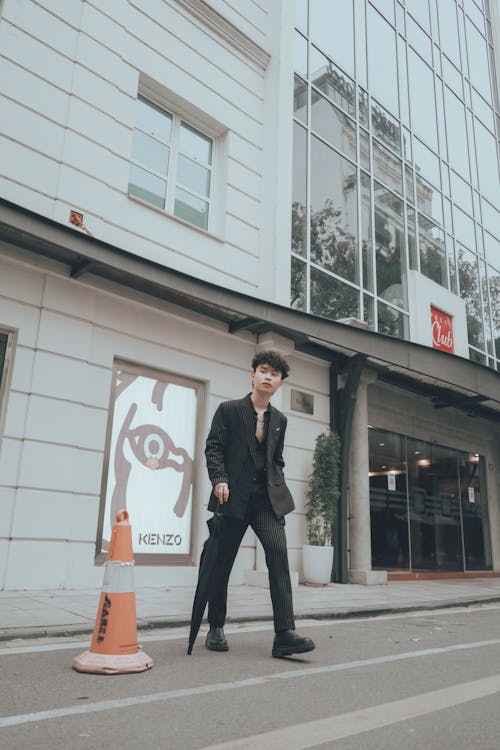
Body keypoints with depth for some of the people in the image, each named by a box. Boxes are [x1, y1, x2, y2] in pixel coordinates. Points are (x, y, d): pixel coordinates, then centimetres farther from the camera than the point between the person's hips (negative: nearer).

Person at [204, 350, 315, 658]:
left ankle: (285, 634, -14)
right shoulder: (229, 410, 3)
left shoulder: (279, 419, 15)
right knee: (223, 563, 6)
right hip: (234, 497, -2)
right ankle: (216, 628, 24)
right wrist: (219, 479, -16)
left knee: (279, 554, -15)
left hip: (267, 499, 3)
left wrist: (279, 490, 9)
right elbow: (214, 446, -3)